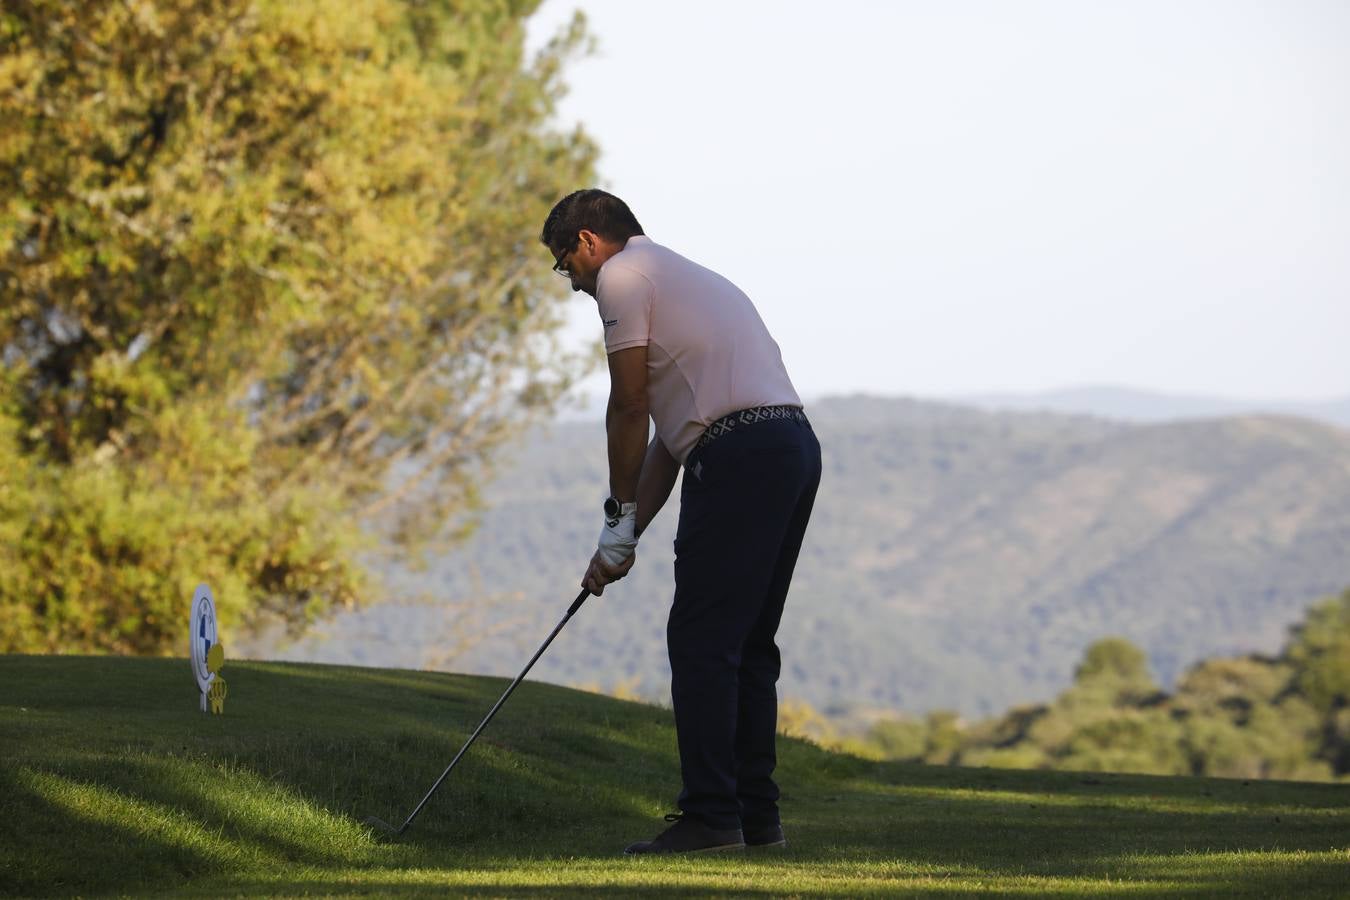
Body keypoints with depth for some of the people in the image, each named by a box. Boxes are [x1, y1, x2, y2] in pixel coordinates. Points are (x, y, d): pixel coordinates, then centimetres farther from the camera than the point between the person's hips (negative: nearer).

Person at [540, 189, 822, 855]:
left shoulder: (622, 276, 1)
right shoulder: (685, 275, 30)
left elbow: (630, 408, -2)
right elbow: (672, 429, 27)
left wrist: (619, 522, 9)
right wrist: (628, 533, 23)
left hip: (738, 453, -9)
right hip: (795, 446, 9)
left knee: (702, 642, -7)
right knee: (748, 645, 13)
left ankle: (710, 817, -10)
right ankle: (756, 815, 14)